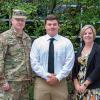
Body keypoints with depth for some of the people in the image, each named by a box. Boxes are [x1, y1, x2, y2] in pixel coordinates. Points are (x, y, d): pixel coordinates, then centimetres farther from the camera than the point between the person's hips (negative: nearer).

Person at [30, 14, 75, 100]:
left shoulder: (66, 42, 4)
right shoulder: (37, 42, 4)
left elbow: (69, 63, -3)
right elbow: (34, 62, -3)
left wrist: (58, 78, -12)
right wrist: (47, 76, -12)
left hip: (60, 82, 0)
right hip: (41, 81, 0)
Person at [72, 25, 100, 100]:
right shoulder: (80, 50, 9)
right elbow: (75, 68, 8)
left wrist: (85, 84, -16)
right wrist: (76, 84, -5)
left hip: (93, 87, -5)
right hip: (79, 86, 5)